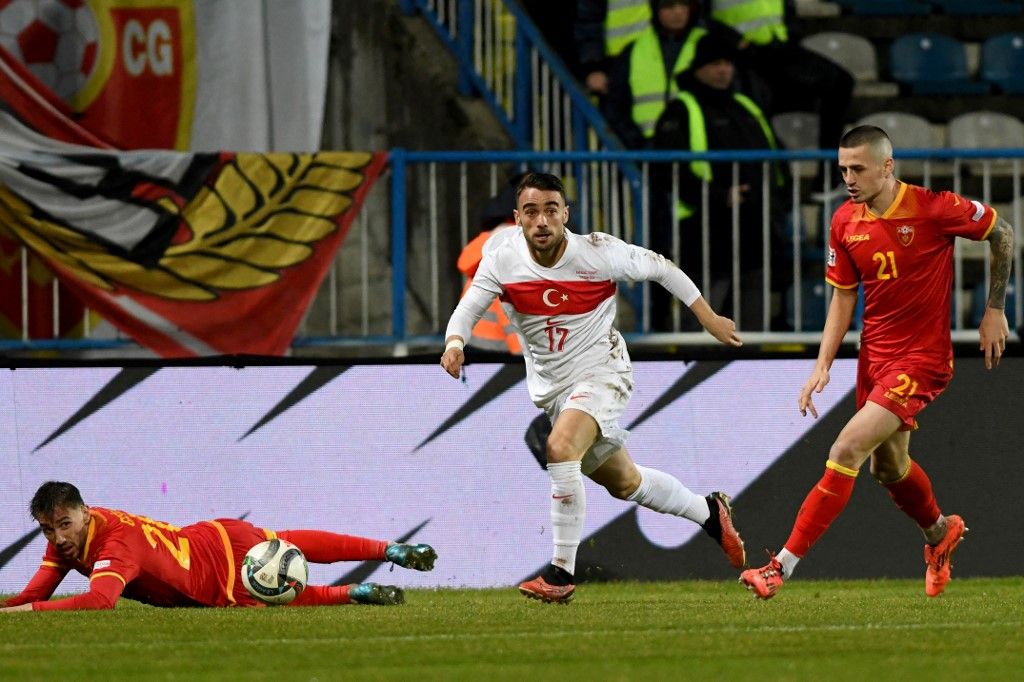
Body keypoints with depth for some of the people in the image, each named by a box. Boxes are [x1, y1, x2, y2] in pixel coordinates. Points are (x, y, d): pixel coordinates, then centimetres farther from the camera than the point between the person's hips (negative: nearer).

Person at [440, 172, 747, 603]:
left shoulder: (599, 252, -19)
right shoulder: (503, 257, -12)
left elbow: (660, 268, -4)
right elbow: (469, 307, -10)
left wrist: (709, 318, 3)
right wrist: (454, 342, -33)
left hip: (600, 374, -5)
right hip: (547, 386, 5)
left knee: (561, 446, -32)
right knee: (623, 482, 17)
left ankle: (561, 573, -26)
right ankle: (710, 513, 43)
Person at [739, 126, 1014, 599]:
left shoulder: (933, 209, -17)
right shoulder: (845, 222, -2)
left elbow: (1001, 233, -2)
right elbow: (843, 295, 8)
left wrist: (995, 310, -1)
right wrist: (823, 365, 0)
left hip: (921, 358, -7)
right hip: (874, 355, 7)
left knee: (847, 451, -18)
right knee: (887, 466, 21)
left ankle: (784, 565, -17)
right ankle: (940, 533, 52)